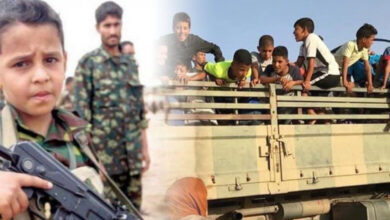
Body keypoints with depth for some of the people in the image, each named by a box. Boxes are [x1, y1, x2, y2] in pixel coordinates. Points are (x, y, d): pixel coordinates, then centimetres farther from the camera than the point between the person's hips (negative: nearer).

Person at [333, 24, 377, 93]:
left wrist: (370, 84, -14)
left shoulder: (364, 49, -7)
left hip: (348, 68, 8)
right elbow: (345, 64, -37)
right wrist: (345, 82, -43)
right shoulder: (350, 45, -30)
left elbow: (367, 67, -6)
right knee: (350, 84, -24)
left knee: (365, 82, 0)